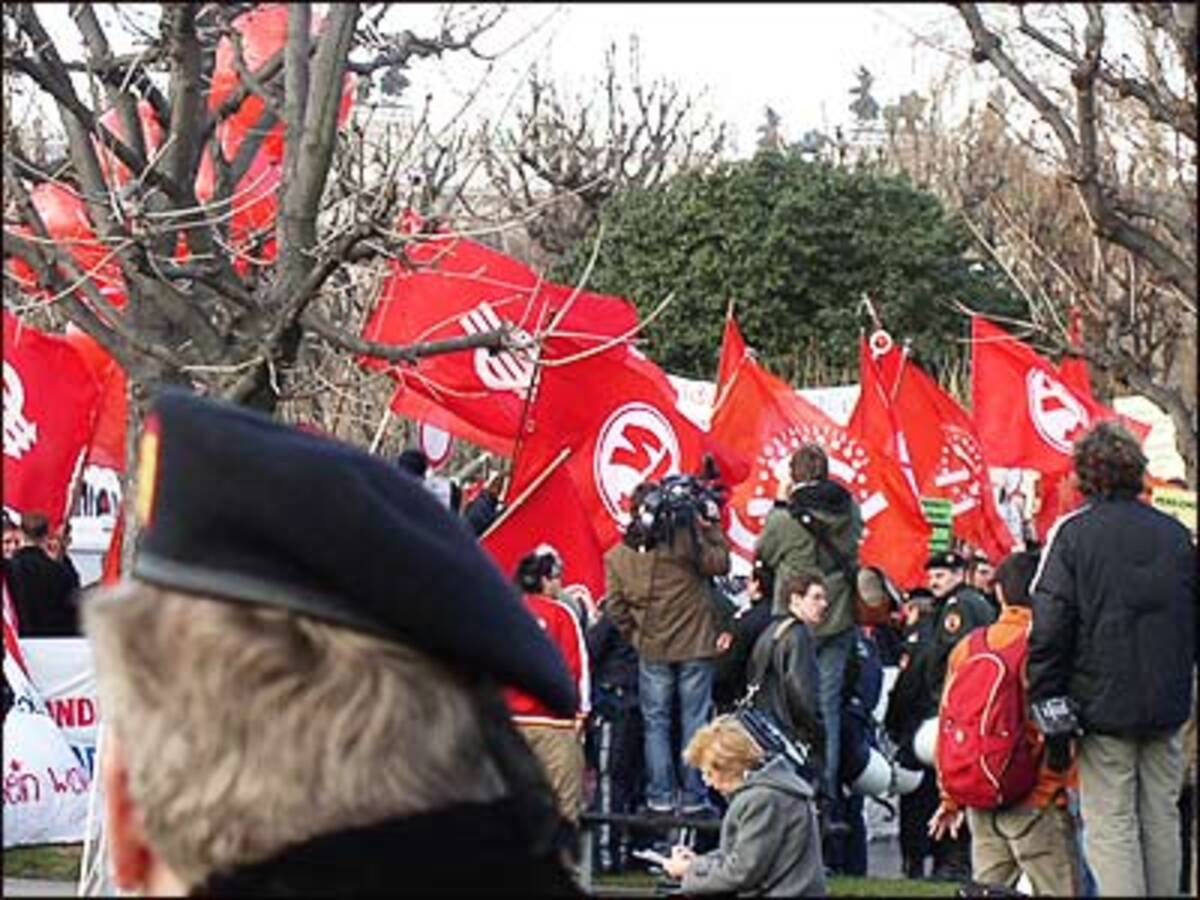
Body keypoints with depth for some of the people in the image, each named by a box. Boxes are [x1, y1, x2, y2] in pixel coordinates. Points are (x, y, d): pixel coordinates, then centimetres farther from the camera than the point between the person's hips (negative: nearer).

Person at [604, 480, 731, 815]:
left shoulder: (618, 556, -1)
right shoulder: (685, 540, -13)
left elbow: (615, 606, 0)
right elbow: (720, 563, -6)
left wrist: (635, 635, 11)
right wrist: (710, 529, 4)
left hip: (651, 651, 2)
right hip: (695, 648, -2)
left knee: (656, 724, 11)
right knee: (694, 721, 5)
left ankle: (660, 796, 9)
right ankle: (693, 796, 6)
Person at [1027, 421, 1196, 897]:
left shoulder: (1073, 533, -7)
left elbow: (1049, 630, -9)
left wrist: (1052, 714, -5)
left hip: (1103, 705, -4)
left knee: (1111, 824, -3)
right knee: (1161, 821, 11)